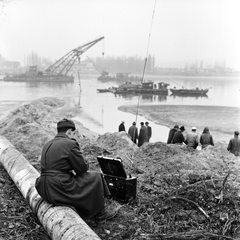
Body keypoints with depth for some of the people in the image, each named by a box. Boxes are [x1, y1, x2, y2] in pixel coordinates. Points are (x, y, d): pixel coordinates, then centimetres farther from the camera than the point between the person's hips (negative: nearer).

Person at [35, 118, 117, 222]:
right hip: (60, 191, -8)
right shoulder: (70, 144, -12)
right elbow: (83, 167, -8)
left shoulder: (47, 145, 14)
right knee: (96, 177, 8)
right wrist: (85, 163, 13)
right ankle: (100, 213, 19)